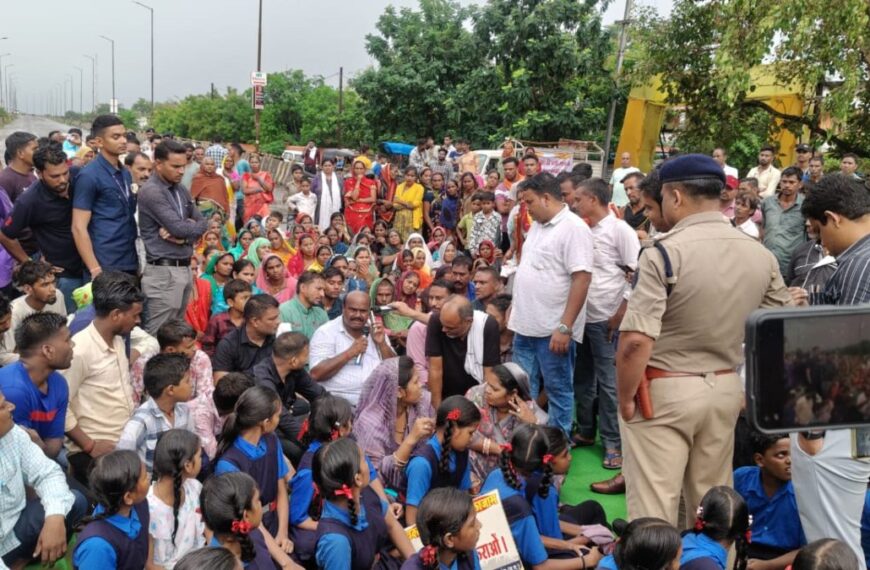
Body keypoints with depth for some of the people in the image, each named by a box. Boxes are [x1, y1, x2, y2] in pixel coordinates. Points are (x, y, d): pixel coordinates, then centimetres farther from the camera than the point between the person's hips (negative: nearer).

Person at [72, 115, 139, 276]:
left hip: (130, 263, 7)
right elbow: (79, 228, -13)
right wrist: (95, 270, -18)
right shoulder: (89, 176, -9)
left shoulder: (126, 173, 13)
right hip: (105, 266, -7)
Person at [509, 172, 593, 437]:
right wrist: (513, 310, 20)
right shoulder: (537, 225, 13)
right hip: (525, 326, 9)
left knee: (558, 390, 5)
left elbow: (582, 278, -21)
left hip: (553, 330, -8)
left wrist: (565, 327, -24)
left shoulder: (573, 228, -15)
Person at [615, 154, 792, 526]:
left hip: (663, 392, -6)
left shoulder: (664, 253, -17)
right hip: (726, 390, 6)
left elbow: (636, 341, -23)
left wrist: (624, 397, -9)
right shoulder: (762, 255, 2)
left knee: (653, 509, 5)